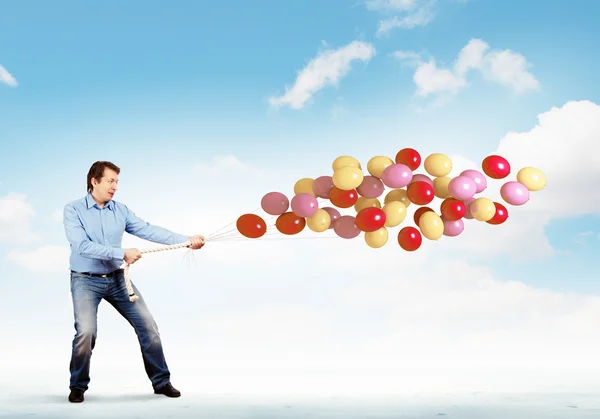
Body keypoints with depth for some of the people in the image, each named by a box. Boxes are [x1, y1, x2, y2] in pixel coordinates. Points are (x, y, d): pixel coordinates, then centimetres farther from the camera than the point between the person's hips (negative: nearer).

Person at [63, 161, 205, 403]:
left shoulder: (120, 210, 3)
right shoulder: (73, 210, -9)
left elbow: (148, 230, -6)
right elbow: (82, 246, -22)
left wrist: (186, 240, -16)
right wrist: (122, 253, -26)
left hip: (117, 279, 4)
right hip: (86, 281, -4)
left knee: (148, 326, 1)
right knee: (86, 331, -20)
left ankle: (161, 381, 15)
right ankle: (78, 385, 6)